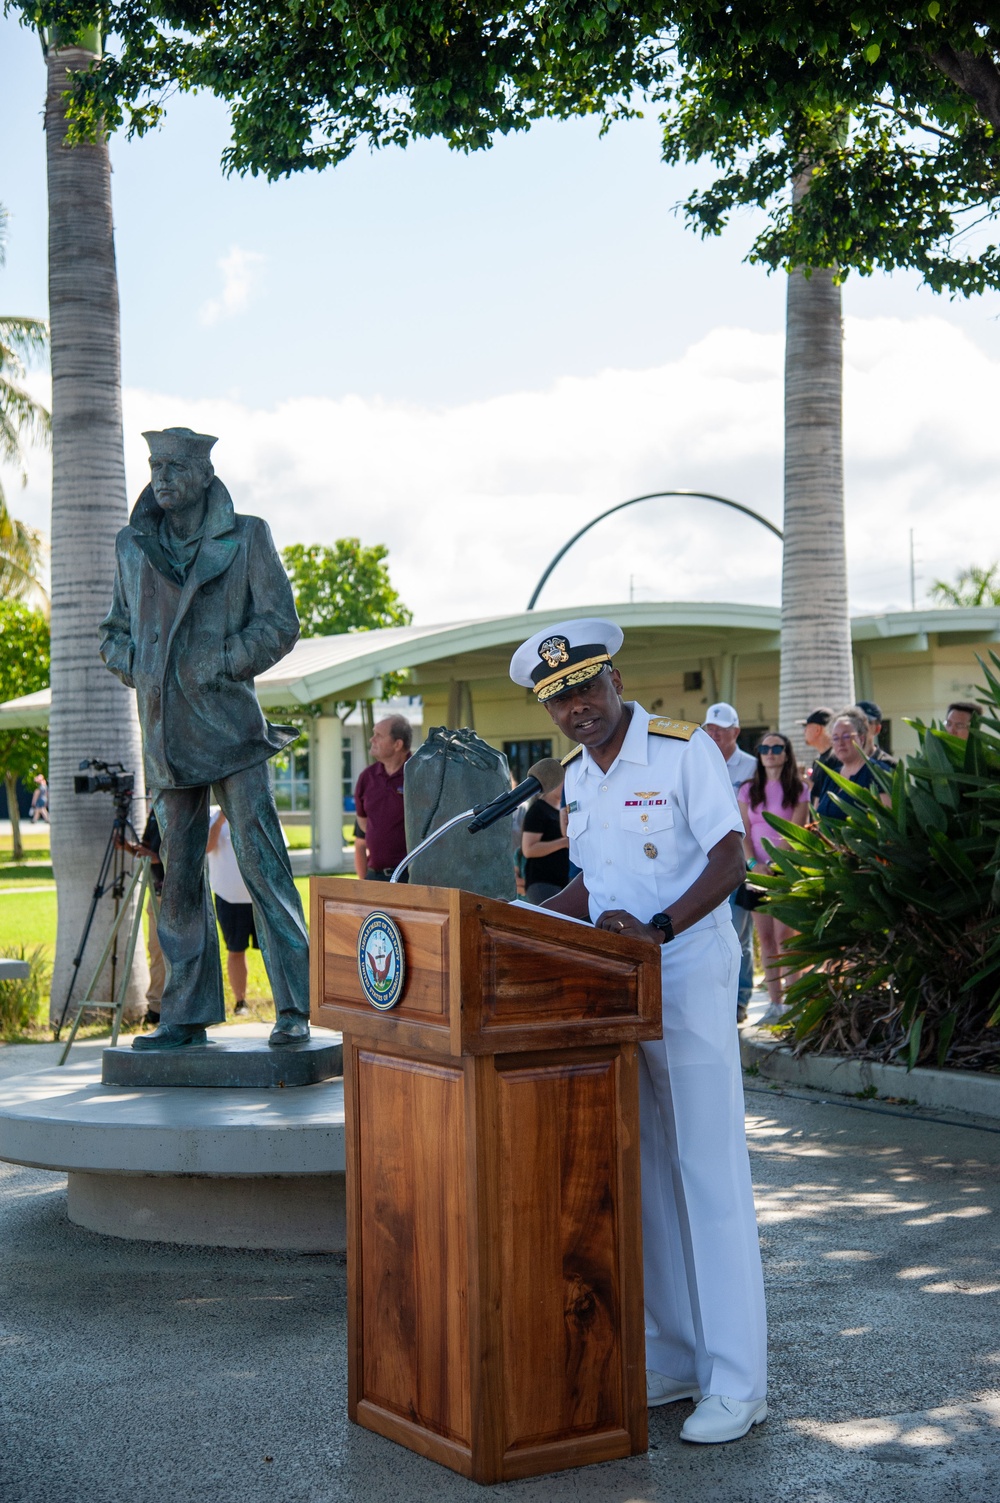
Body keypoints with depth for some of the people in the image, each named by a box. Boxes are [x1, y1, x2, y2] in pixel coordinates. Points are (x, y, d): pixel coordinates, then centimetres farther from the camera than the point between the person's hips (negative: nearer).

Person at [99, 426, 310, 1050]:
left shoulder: (247, 537, 4)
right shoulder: (132, 546, 15)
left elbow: (280, 623, 0)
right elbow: (115, 632, 23)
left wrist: (218, 667, -9)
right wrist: (139, 670, 3)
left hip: (228, 723, -4)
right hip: (165, 733, 4)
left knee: (263, 863, -8)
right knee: (178, 873, 7)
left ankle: (294, 1010, -4)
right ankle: (187, 1014, 14)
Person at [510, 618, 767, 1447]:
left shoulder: (685, 749, -10)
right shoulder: (576, 775, 12)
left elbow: (729, 861, -16)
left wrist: (657, 930, -28)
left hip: (690, 981, -7)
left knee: (710, 1176, -5)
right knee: (647, 1178, 10)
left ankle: (737, 1383, 0)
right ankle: (678, 1355, 20)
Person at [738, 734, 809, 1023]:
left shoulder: (797, 790, 2)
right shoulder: (748, 790, 12)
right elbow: (744, 832, 7)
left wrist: (775, 865, -15)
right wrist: (753, 864, -9)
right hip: (757, 869, 4)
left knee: (784, 934, -12)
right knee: (765, 937, 2)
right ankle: (775, 1003, 6)